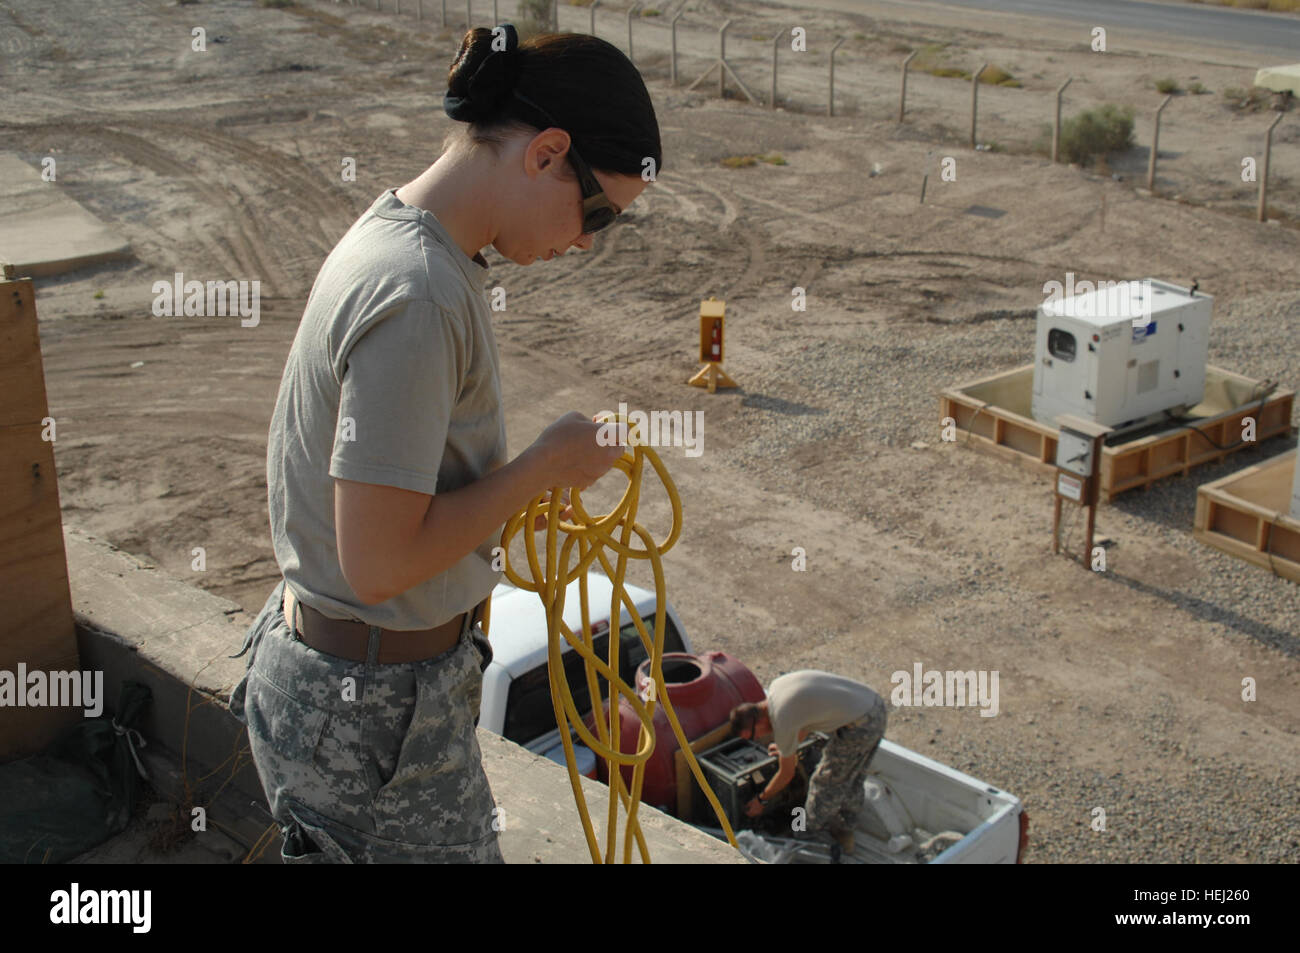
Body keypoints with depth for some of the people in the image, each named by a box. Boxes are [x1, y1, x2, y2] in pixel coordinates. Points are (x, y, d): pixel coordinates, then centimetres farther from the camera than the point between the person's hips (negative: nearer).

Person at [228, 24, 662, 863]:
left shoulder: (398, 232, 5)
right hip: (371, 715, -9)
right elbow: (380, 562, -26)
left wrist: (518, 496, 8)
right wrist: (544, 465, -16)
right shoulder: (418, 297, -26)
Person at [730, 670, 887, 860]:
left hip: (859, 727, -9)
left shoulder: (782, 721, -16)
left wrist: (761, 800, 13)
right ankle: (845, 833, 40)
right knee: (853, 780, 25)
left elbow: (786, 774, -1)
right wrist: (789, 748, 41)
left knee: (826, 783, 8)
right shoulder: (775, 686, 7)